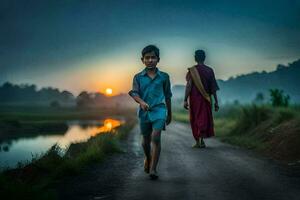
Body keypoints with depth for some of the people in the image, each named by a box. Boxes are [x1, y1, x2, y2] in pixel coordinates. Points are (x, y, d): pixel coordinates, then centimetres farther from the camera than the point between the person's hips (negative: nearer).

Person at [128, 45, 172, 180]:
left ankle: (153, 169, -12)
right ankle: (148, 158, 42)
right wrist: (141, 102, -28)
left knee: (156, 137, -15)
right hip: (144, 111, 2)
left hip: (159, 109, -1)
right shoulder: (138, 77, 3)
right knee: (146, 140, 13)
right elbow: (134, 93, -6)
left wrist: (169, 114, 17)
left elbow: (167, 96, 12)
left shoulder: (164, 76, 4)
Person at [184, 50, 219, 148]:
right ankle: (202, 140, -2)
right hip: (206, 99, 2)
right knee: (205, 119, 9)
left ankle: (197, 142, 12)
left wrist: (185, 100, -7)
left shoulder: (192, 70, -5)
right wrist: (216, 102, 5)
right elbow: (213, 88, 1)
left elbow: (188, 86, -10)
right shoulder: (209, 70, 1)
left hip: (194, 98, -1)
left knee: (195, 119, 10)